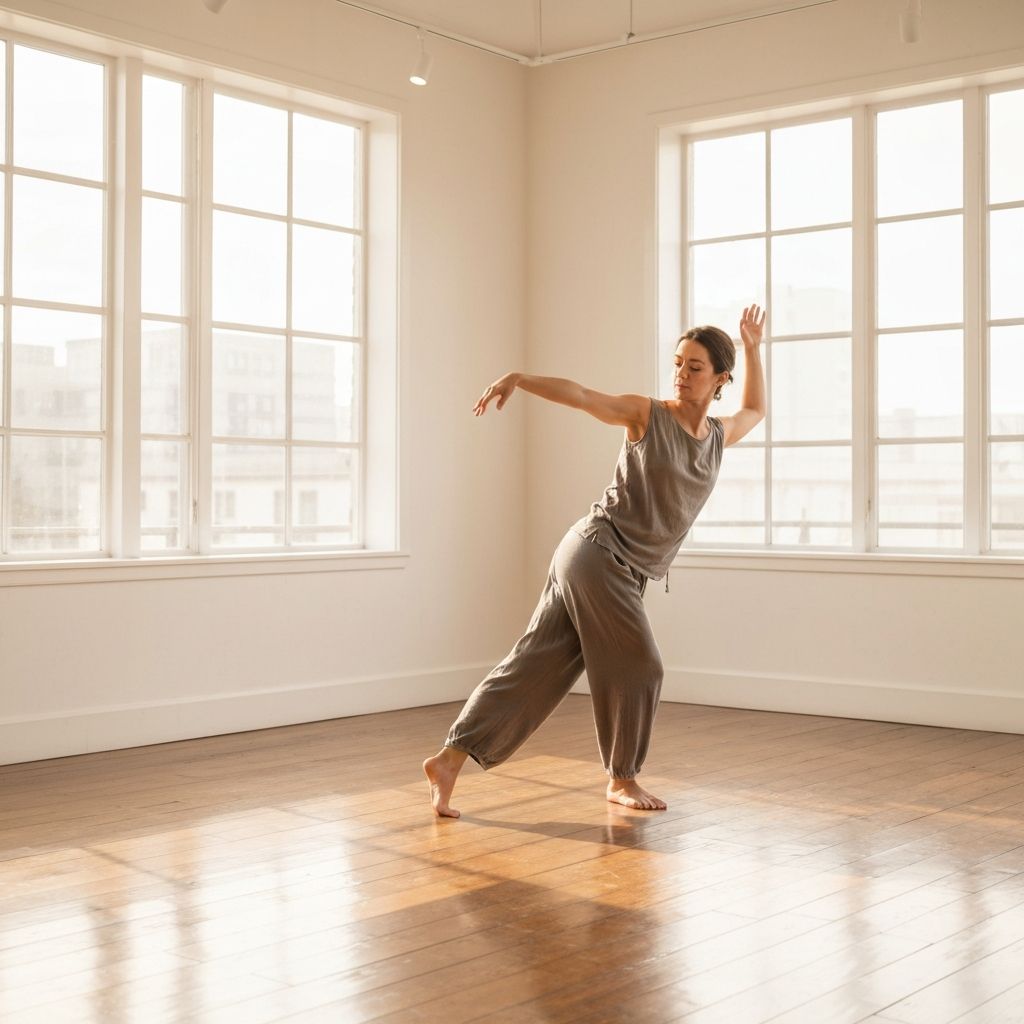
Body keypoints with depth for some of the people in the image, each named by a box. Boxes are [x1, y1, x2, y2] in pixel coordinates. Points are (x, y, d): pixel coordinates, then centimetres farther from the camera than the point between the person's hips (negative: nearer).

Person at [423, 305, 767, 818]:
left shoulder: (718, 436, 14)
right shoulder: (647, 414, -3)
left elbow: (754, 411, 34)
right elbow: (579, 394, -11)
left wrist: (752, 348, 28)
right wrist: (517, 378, -25)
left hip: (627, 574, 6)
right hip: (597, 551, -6)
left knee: (535, 666, 2)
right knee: (638, 666, -2)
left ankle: (449, 759, 3)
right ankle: (621, 779, 19)